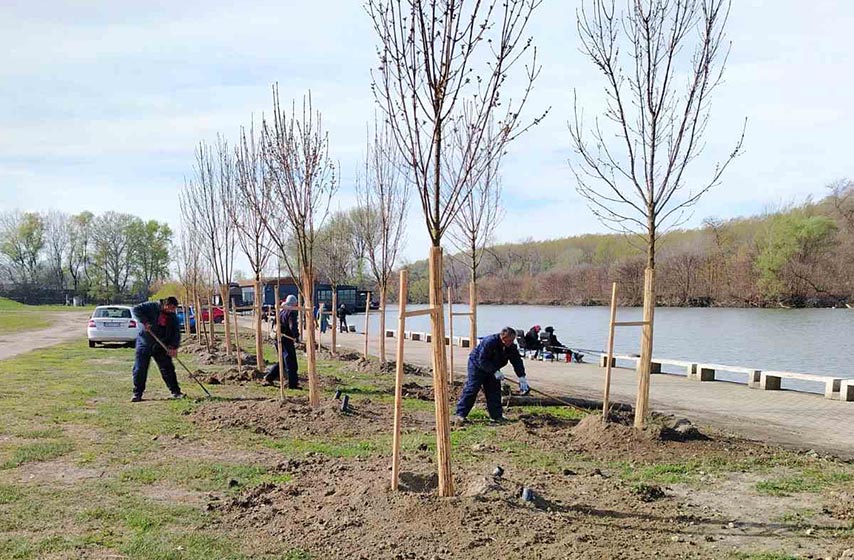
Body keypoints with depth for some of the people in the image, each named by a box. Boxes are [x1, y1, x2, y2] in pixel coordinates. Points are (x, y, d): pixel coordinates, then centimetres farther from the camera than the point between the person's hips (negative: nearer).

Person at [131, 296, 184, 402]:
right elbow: (136, 309, -12)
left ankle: (175, 391, 7)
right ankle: (137, 393, 11)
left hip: (160, 346, 2)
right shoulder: (152, 307, -9)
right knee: (140, 369, 0)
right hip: (144, 343, -2)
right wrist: (144, 321, -24)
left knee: (168, 369, 0)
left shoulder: (173, 318, 0)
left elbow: (176, 333, -3)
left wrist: (174, 347, -17)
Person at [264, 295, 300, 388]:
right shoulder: (291, 312, -13)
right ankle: (293, 383, 2)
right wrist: (296, 336, -11)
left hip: (278, 339, 8)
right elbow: (293, 327, -22)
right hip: (286, 340, -8)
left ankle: (269, 377, 22)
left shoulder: (280, 311, 12)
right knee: (291, 362, -1)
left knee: (282, 360, 22)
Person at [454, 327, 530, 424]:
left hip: (492, 368, 7)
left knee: (495, 390, 2)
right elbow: (482, 361, -31)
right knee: (471, 389, -12)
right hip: (477, 365, -7)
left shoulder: (511, 347, -11)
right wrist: (495, 372, -34)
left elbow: (517, 362, -8)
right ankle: (460, 414, -11)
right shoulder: (489, 342, -33)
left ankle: (496, 415, 9)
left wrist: (522, 377, -17)